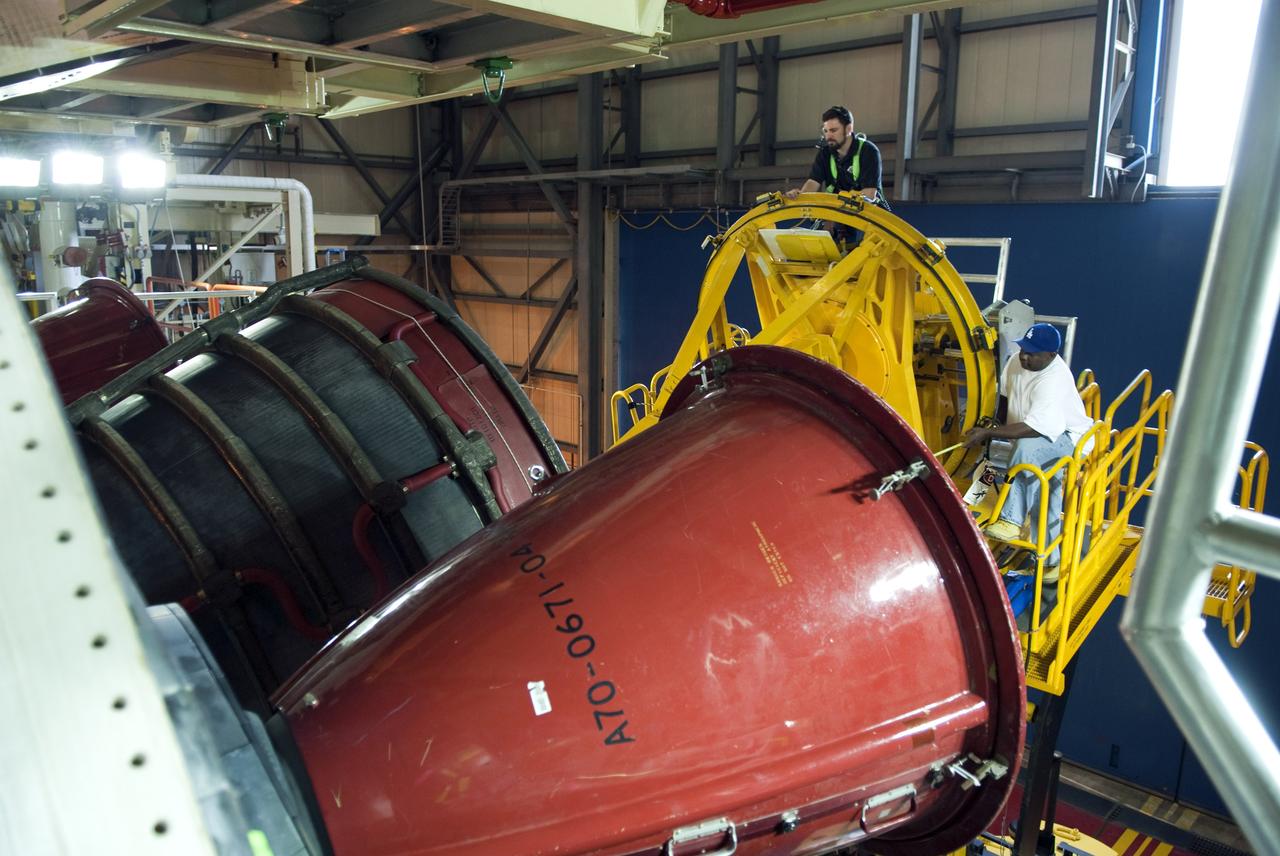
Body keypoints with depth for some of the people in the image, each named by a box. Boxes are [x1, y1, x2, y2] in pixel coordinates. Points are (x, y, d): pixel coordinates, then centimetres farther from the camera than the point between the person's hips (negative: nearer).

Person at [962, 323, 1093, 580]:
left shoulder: (1053, 382, -30)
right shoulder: (1016, 361, -6)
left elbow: (1033, 429, -37)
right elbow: (1005, 394, 15)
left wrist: (988, 433, -36)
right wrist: (997, 423, 8)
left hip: (1066, 437, -8)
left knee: (1028, 447, -38)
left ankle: (1011, 521, -35)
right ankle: (1051, 559, -2)